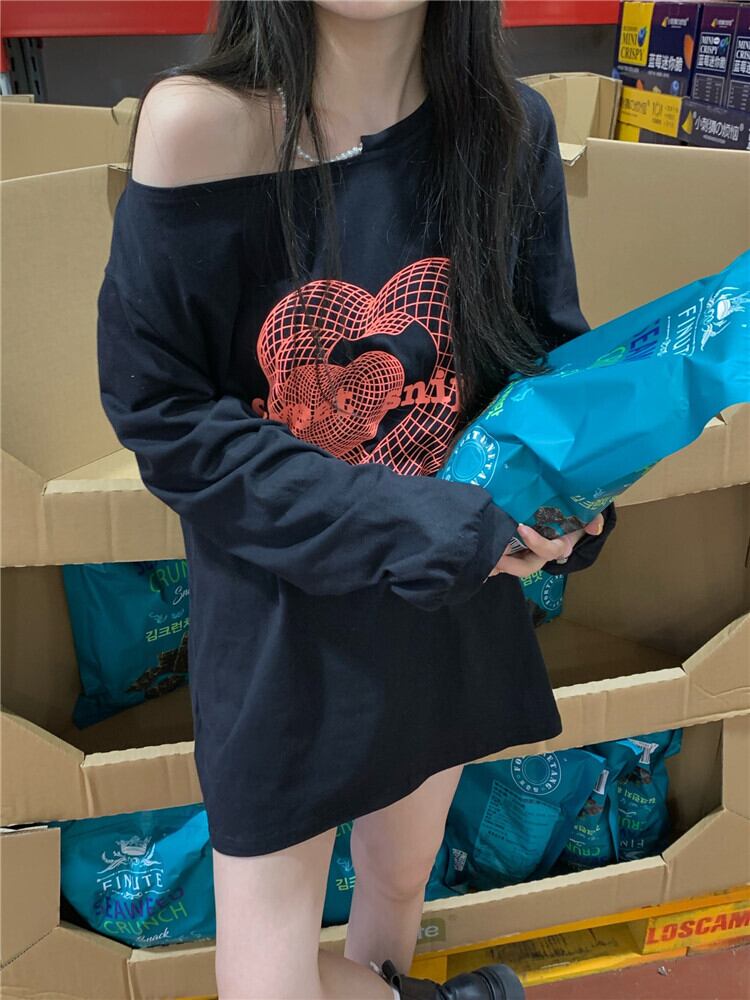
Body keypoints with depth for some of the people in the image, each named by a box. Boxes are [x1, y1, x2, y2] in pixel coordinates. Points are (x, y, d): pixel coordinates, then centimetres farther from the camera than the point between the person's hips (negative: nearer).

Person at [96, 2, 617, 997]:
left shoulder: (509, 128, -8)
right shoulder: (201, 124, -19)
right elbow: (158, 410, -15)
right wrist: (403, 524, -22)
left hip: (454, 604, 4)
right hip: (280, 625, -3)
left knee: (404, 878, 27)